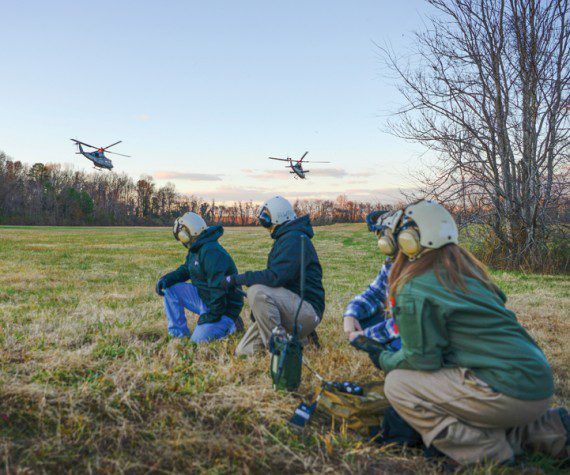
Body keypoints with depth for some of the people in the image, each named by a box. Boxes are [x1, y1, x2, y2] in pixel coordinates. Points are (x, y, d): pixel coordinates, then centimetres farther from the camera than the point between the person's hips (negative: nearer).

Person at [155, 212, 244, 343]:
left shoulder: (211, 252, -26)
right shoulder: (195, 250, 9)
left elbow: (219, 287, -30)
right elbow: (185, 270, 16)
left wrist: (213, 314, -25)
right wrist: (167, 278, -4)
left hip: (224, 306, -9)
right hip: (203, 297, 10)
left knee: (199, 339, -21)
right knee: (171, 288, 0)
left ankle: (231, 325, 3)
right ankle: (178, 333, 5)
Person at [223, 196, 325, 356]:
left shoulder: (294, 239, -15)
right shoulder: (285, 238, 18)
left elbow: (275, 277, -26)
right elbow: (277, 278, 20)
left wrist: (238, 279, -18)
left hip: (308, 310, -9)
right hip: (290, 305, 9)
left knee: (257, 292, -31)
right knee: (243, 351, 2)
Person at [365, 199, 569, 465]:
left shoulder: (414, 290, -13)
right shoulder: (466, 268, 13)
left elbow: (421, 358, -10)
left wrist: (384, 360, 11)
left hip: (508, 392, -9)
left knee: (397, 384, -7)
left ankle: (491, 453, -4)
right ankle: (547, 428, 18)